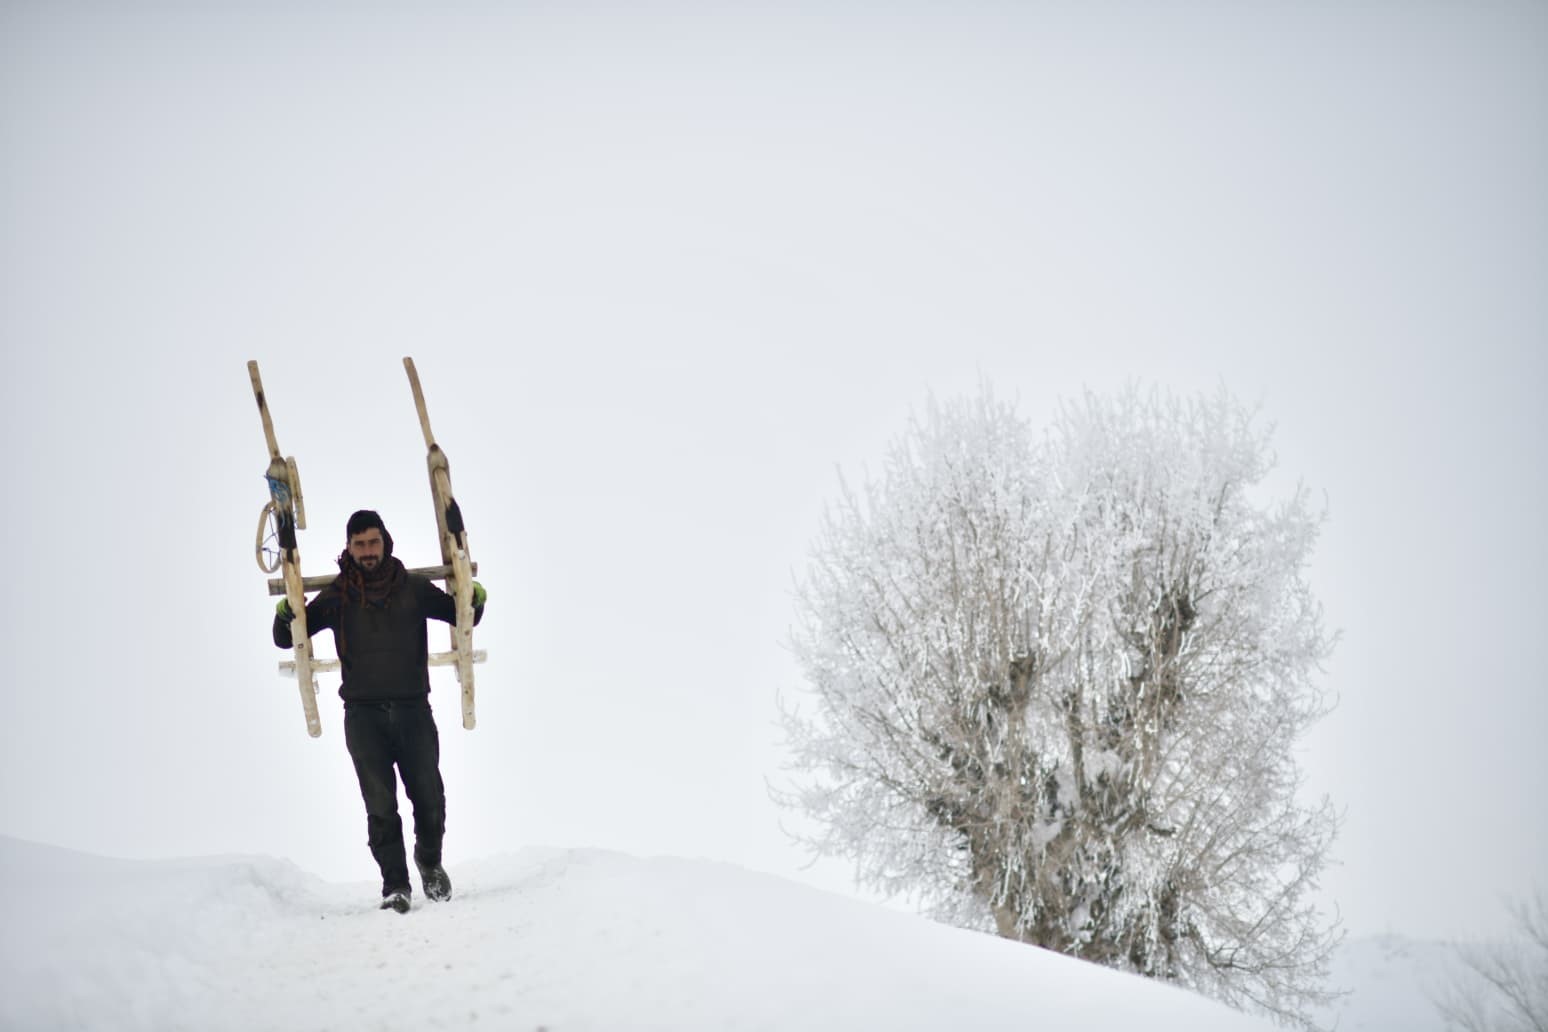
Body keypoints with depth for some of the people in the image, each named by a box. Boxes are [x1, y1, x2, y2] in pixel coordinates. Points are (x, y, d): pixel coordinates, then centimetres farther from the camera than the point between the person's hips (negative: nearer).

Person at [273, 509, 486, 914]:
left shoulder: (413, 588, 5)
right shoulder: (336, 596, 4)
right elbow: (286, 638, 8)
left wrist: (475, 599, -8)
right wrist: (287, 613, -15)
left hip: (412, 709, 0)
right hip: (363, 713, 0)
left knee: (429, 800, 0)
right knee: (380, 807, -4)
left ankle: (430, 861, 27)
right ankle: (395, 885, 2)